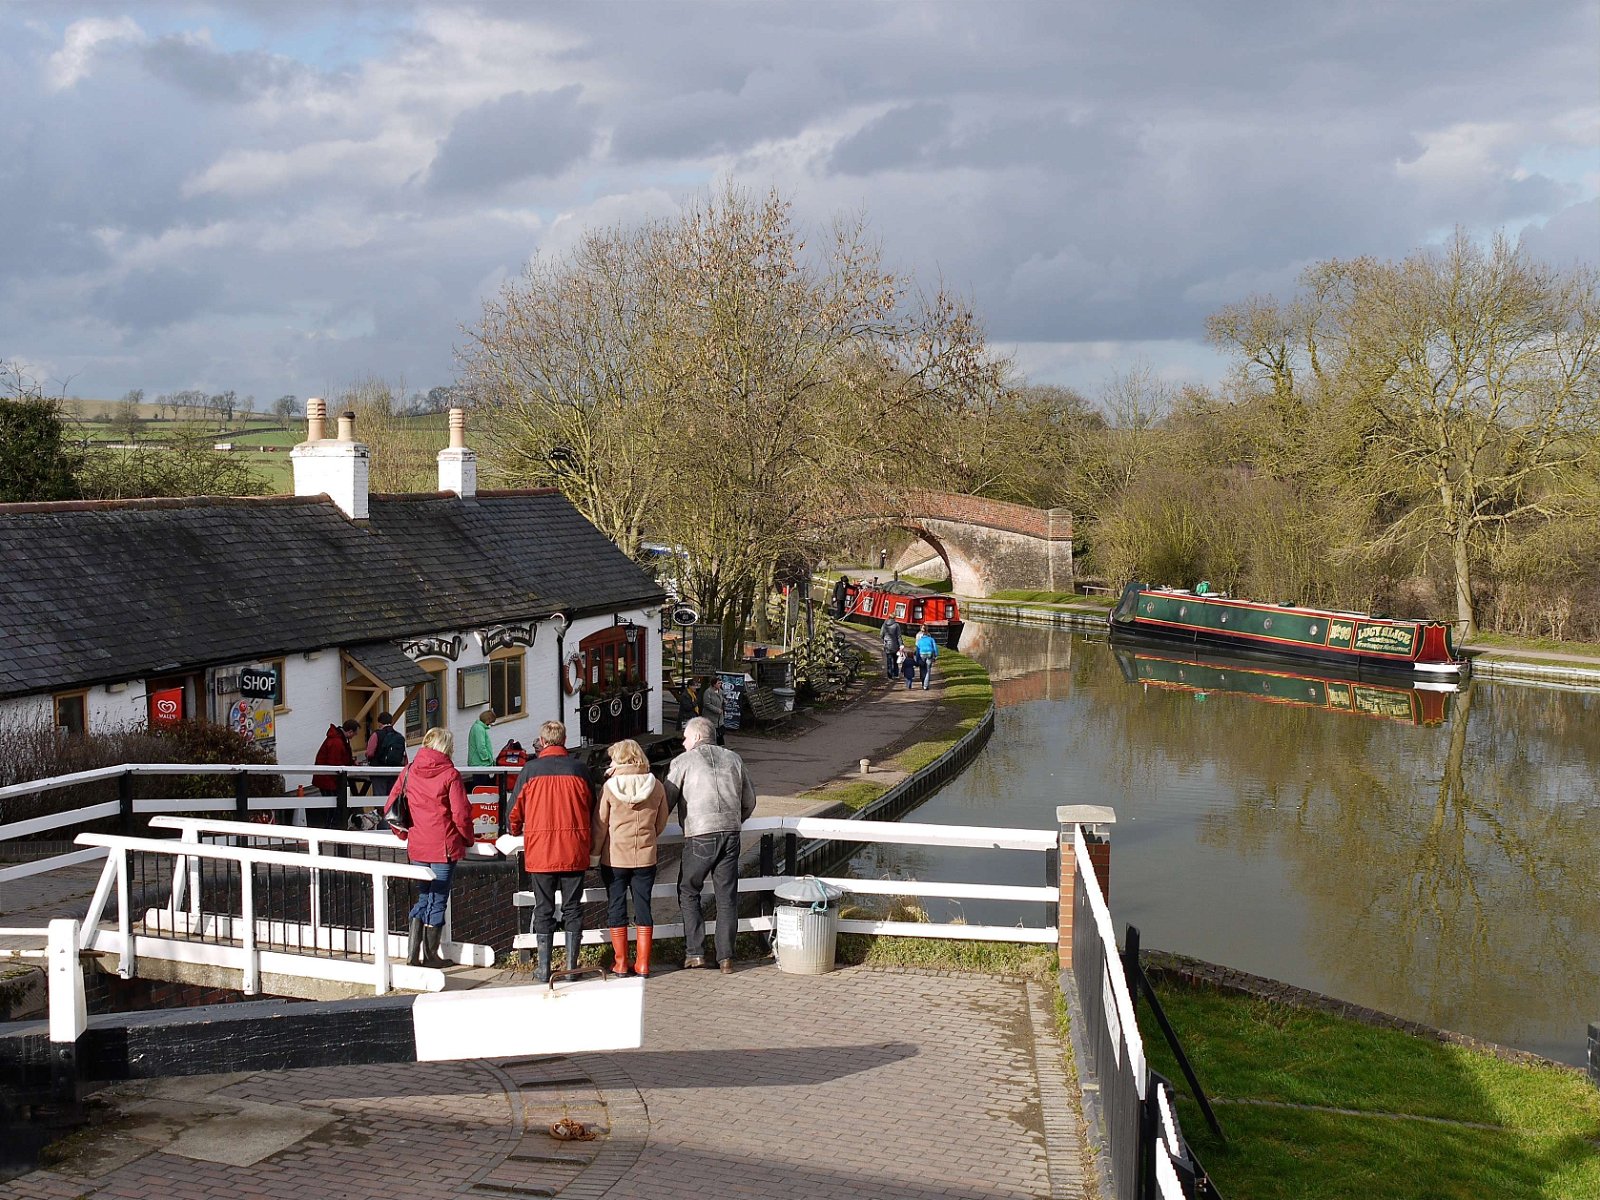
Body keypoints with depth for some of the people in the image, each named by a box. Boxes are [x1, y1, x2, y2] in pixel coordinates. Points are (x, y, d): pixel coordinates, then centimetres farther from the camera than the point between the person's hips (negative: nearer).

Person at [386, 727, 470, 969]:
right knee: (437, 900, 7)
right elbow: (461, 814, -15)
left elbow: (390, 808, 5)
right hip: (445, 847, -4)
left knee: (423, 898, 18)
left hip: (417, 847, 4)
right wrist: (468, 839, 1)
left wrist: (404, 834, 18)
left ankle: (412, 954, 14)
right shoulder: (450, 774, -11)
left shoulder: (409, 772, 3)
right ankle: (430, 956, 14)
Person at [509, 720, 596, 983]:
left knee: (544, 909, 7)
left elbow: (516, 810, 6)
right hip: (574, 851, 1)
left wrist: (515, 831, 27)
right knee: (572, 907, 9)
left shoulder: (530, 770, -2)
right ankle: (571, 966, 10)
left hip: (540, 850, -1)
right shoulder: (580, 769, 2)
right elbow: (592, 809, 12)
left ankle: (544, 969, 9)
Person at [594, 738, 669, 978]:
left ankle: (621, 963, 10)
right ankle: (643, 963, 10)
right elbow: (661, 823, 7)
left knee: (616, 906, 8)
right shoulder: (656, 786, -3)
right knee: (643, 906, 9)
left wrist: (596, 851, 8)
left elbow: (600, 824, -5)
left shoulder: (610, 787, -11)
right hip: (646, 857, 2)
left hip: (614, 857, -2)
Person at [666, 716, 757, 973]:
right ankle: (726, 957, 8)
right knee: (727, 897, 8)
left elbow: (666, 800, -1)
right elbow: (749, 801, 19)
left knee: (688, 893, 11)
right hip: (731, 835, 4)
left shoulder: (683, 761, 1)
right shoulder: (733, 759, 14)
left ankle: (694, 952, 5)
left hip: (699, 836, -4)